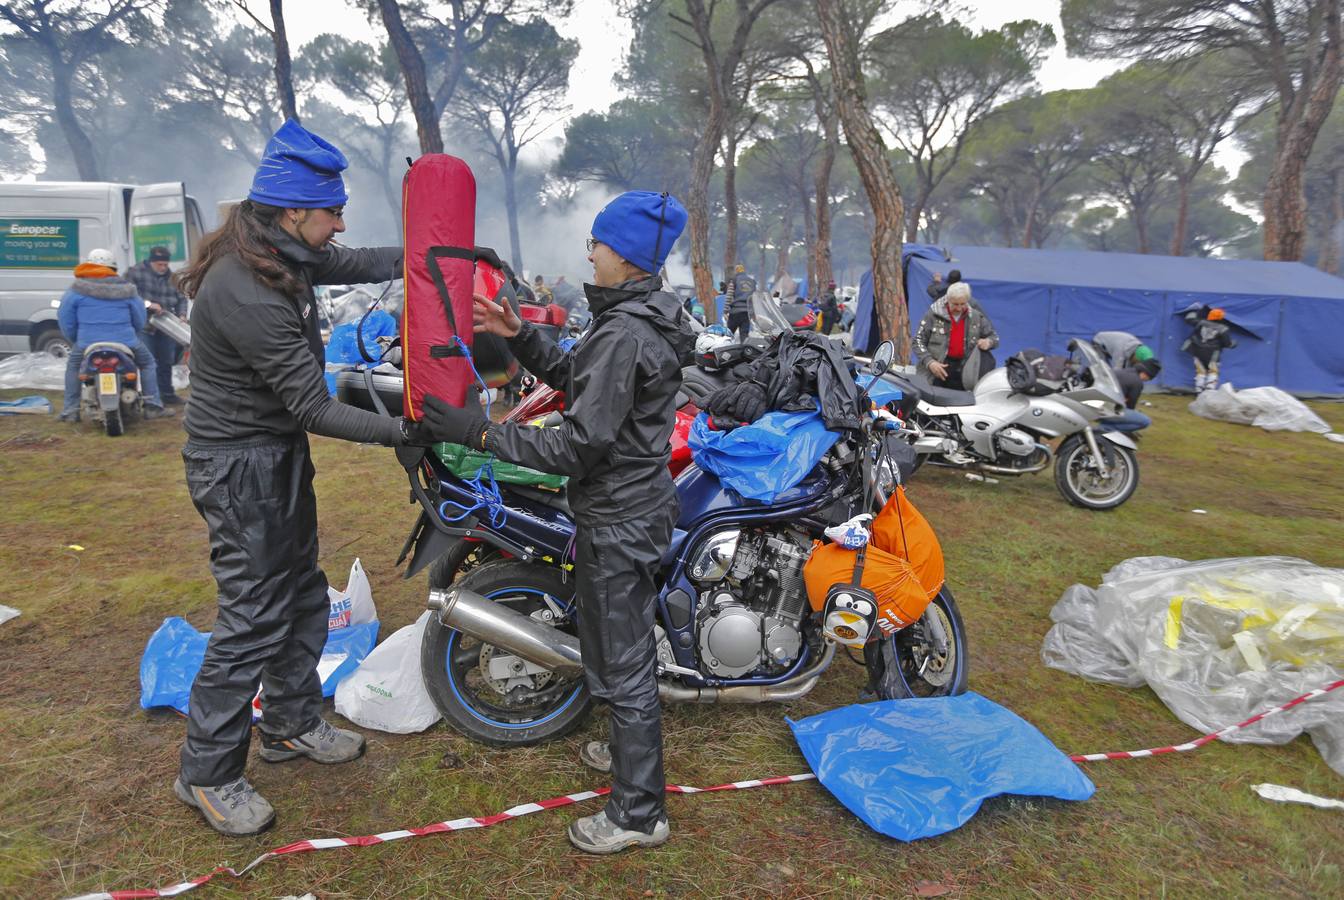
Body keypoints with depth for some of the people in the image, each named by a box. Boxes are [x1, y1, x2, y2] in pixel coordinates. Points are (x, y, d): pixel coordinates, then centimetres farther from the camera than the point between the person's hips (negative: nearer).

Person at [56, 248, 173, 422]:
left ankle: (70, 411, 23)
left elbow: (65, 320, 5)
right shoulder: (126, 289, 8)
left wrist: (75, 340, 19)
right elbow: (140, 320, 11)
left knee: (73, 365, 28)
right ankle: (153, 406, 14)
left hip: (88, 343, 0)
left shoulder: (76, 290, 5)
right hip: (125, 341, 0)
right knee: (147, 363, 23)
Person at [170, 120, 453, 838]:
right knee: (255, 619, -1)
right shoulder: (246, 294, -29)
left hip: (279, 454, 10)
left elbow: (361, 264, 14)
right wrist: (399, 431, -25)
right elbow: (313, 407, -27)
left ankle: (291, 724, 38)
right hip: (241, 466, -10)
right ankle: (207, 775, 17)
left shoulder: (284, 254, 0)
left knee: (302, 595, 19)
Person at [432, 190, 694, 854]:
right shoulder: (643, 316, 9)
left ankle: (638, 812, 19)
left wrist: (483, 433, -23)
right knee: (626, 644, 26)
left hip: (617, 521, -10)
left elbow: (580, 443, -27)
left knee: (621, 662, 3)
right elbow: (573, 377, 15)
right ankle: (632, 749, 48)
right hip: (637, 504, 10)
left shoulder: (624, 334, -24)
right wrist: (519, 336, 4)